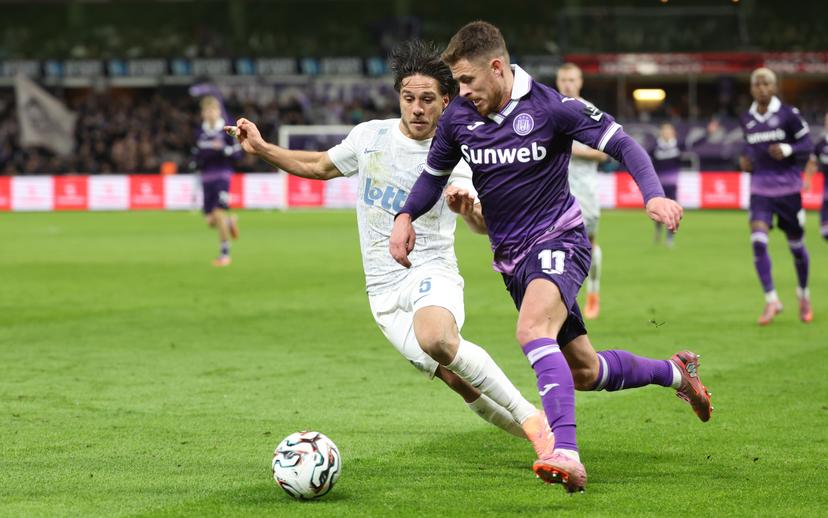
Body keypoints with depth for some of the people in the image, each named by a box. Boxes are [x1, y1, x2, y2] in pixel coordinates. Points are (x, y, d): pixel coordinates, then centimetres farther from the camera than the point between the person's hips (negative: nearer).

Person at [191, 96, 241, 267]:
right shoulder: (200, 133, 11)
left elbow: (237, 153, -4)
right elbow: (196, 155, 22)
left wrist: (223, 148, -20)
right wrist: (195, 162, 2)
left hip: (223, 174, -5)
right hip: (206, 177, 5)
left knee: (219, 214, -17)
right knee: (211, 220, 0)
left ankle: (225, 253, -5)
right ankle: (230, 222, 35)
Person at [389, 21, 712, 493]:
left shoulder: (552, 108, -16)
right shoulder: (458, 117, -1)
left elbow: (622, 144, -14)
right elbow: (435, 173, 16)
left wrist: (654, 195, -30)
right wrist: (406, 216, -2)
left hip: (558, 241, -6)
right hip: (511, 258, 6)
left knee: (532, 330, -36)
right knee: (584, 372, 13)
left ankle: (566, 454, -45)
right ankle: (675, 373, 41)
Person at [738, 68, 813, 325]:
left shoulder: (789, 115, -8)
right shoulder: (746, 120, 5)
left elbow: (807, 145, -6)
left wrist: (787, 149, -25)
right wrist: (745, 159, 2)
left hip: (788, 187, -2)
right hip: (760, 188, 2)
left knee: (796, 245, 9)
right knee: (758, 240, -17)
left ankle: (803, 294, 34)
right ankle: (771, 300, -10)